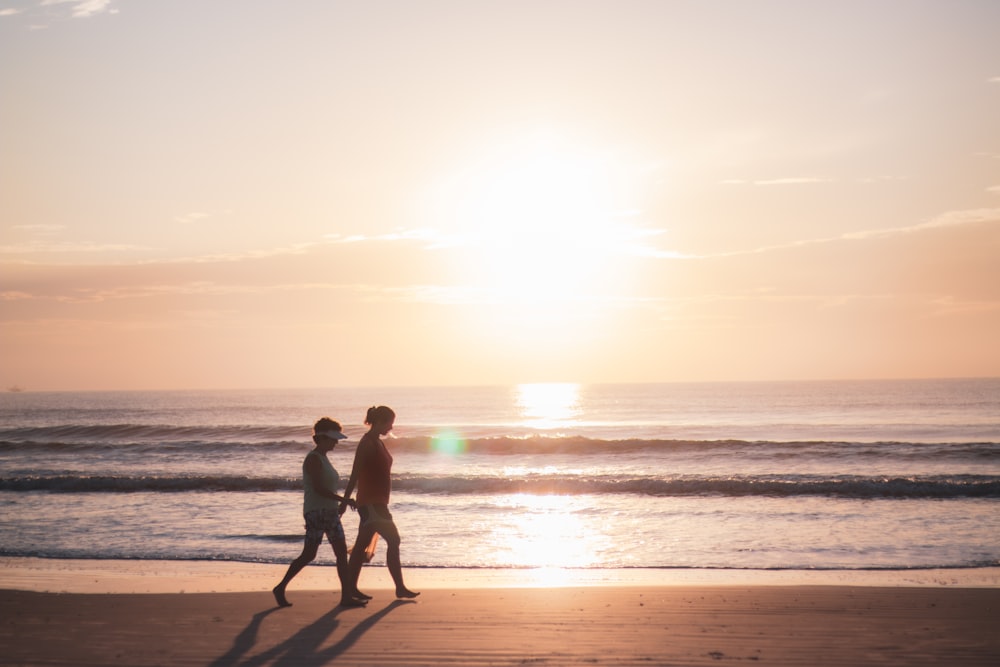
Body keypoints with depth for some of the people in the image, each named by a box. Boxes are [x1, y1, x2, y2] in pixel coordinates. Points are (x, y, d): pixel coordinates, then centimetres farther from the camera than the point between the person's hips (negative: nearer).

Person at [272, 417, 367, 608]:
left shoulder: (323, 458, 17)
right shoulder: (313, 458, -12)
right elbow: (318, 488, -21)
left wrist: (340, 503, 14)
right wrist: (342, 499, -21)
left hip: (329, 512, 9)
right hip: (316, 512, -9)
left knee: (342, 552, 3)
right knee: (308, 555, -7)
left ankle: (347, 595, 4)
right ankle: (280, 588, 6)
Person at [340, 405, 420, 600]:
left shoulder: (377, 443, 15)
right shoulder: (368, 443, -14)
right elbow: (355, 474, -17)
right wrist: (345, 501, -19)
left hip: (377, 502, 10)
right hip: (370, 502, -10)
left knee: (362, 544, 10)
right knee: (393, 540, -9)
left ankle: (350, 588, 14)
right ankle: (400, 588, -6)